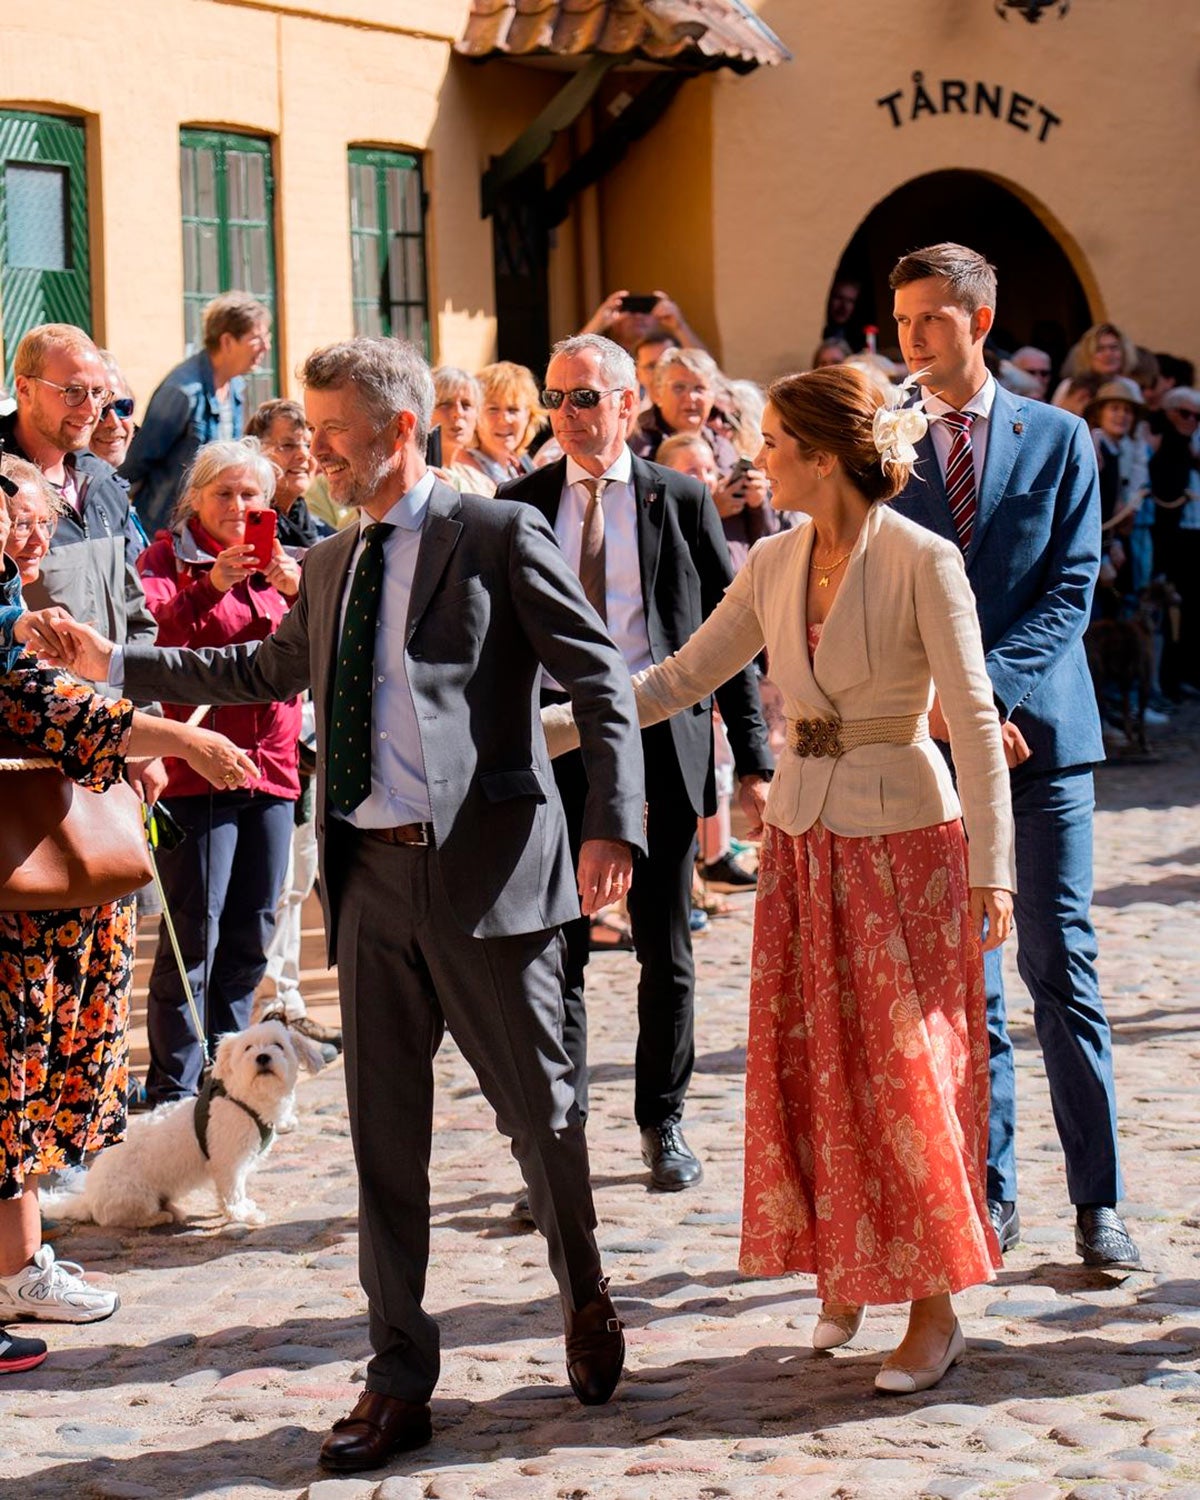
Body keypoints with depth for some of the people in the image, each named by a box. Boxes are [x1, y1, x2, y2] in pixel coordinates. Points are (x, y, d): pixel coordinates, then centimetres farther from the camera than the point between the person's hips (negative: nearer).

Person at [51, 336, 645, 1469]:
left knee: (539, 1108, 7)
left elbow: (599, 682, -6)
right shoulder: (331, 565, 16)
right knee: (382, 1132, 8)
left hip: (482, 868, -6)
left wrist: (611, 824, -16)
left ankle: (586, 1302, 33)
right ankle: (398, 1384, 16)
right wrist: (118, 664, 28)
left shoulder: (499, 535, -4)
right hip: (370, 877, 6)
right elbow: (270, 669, 31)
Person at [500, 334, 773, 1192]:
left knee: (667, 950, 9)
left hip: (660, 741, 0)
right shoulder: (519, 507, 6)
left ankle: (663, 1121, 23)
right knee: (557, 948, 0)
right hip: (553, 739, 1)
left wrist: (753, 757, -2)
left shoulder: (681, 501, 2)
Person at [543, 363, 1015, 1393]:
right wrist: (544, 730, 2)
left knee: (905, 1068, -2)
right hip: (802, 836, 6)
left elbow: (975, 720, -14)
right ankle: (849, 1275, 23)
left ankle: (934, 1309, 7)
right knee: (811, 1065, 7)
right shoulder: (774, 565, 5)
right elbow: (678, 681, 9)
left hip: (902, 837, -6)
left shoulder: (923, 562, -13)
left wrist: (992, 868, -17)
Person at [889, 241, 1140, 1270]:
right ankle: (989, 1192, 14)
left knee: (1061, 969, -1)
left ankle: (1098, 1201, 4)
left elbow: (1071, 588, -2)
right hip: (931, 744, 1)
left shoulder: (1057, 439, 5)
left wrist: (989, 689, -15)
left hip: (1040, 731, -1)